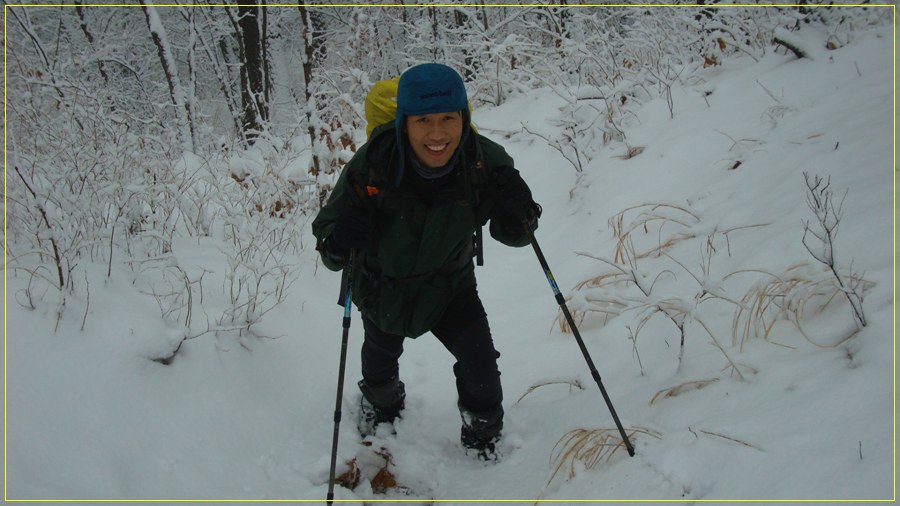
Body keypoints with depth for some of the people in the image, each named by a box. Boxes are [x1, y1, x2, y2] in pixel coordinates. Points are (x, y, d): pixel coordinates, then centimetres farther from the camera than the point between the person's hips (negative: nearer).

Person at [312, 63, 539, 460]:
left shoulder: (484, 162, -27)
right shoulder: (371, 166, -34)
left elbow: (512, 234, -13)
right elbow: (328, 229, -24)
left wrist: (518, 218, -37)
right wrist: (338, 246, -48)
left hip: (449, 285, 0)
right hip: (382, 284, 0)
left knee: (480, 364, -12)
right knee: (381, 358, 26)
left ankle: (483, 432, 24)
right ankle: (381, 408, 63)